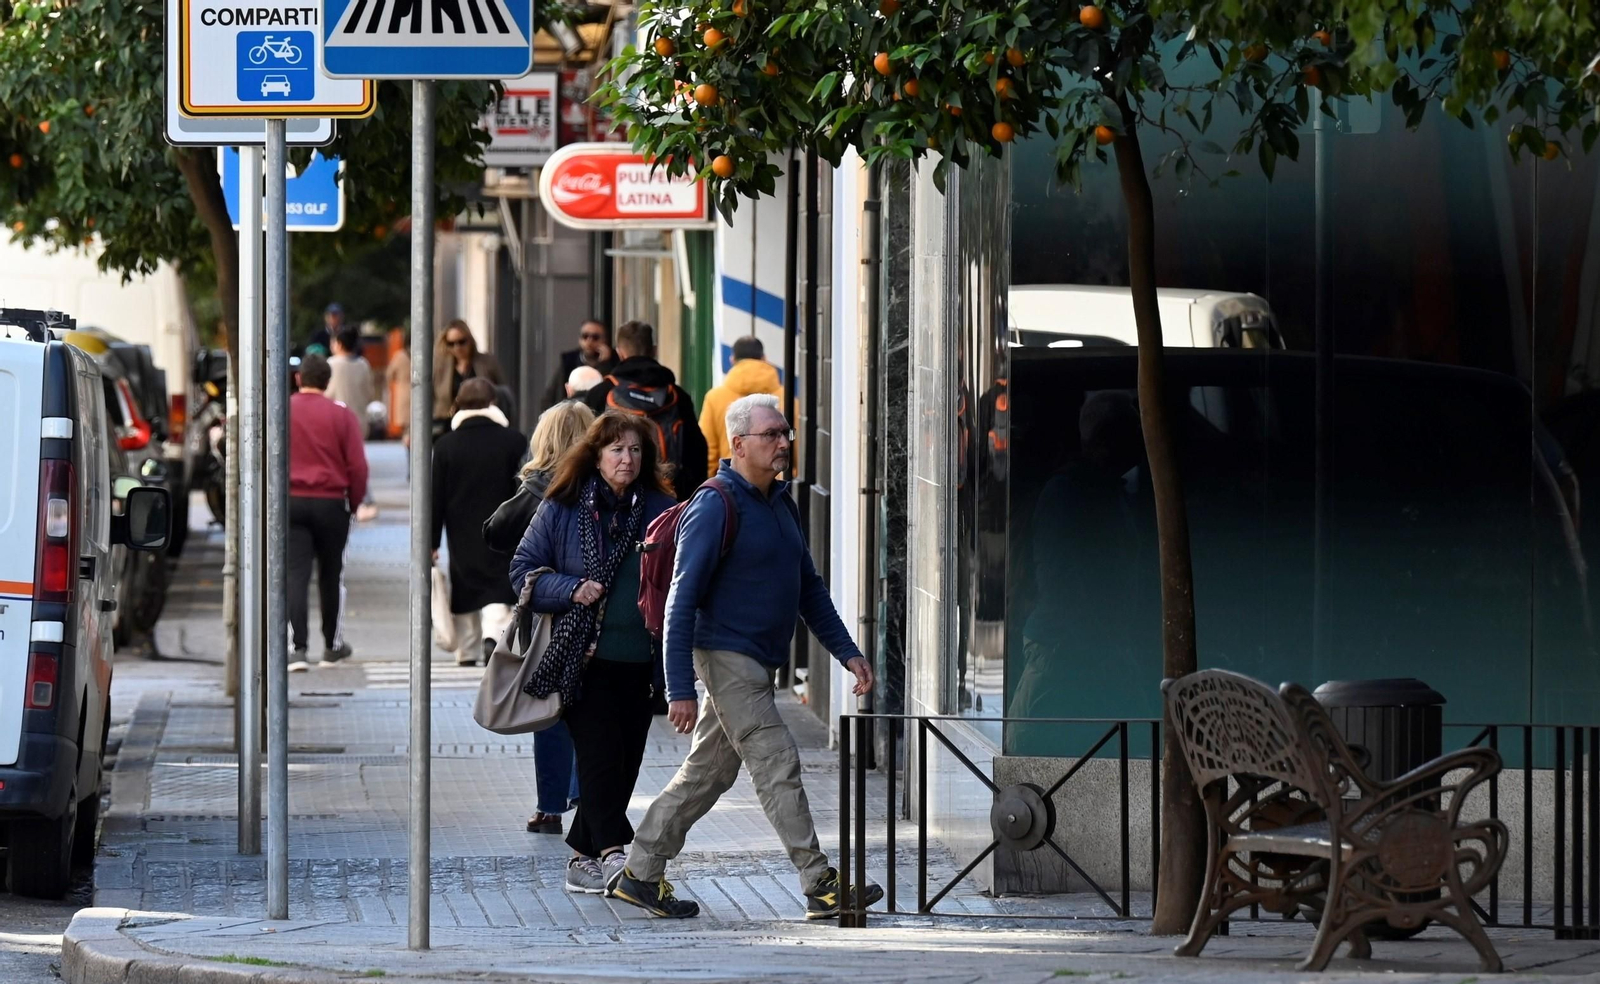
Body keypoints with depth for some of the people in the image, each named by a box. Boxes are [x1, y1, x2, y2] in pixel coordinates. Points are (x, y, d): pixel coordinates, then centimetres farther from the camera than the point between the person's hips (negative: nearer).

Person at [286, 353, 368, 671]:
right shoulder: (342, 415, -3)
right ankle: (333, 646, 25)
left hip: (290, 502, 0)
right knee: (331, 575, 14)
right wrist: (354, 502, 10)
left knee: (295, 574, -4)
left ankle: (296, 648, -16)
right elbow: (357, 466, -4)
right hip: (331, 502, 0)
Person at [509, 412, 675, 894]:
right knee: (600, 754, -15)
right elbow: (523, 570, 3)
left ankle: (582, 855, 18)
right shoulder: (563, 509, 1)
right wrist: (572, 590, -13)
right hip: (584, 657, -4)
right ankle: (613, 850, -22)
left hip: (639, 660, 4)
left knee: (624, 762, 5)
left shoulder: (661, 510, 8)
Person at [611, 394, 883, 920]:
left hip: (757, 667, 9)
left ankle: (640, 876, 18)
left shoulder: (781, 505, 14)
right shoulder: (715, 507, -14)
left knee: (706, 773, 12)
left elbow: (810, 590, 23)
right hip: (727, 659, -9)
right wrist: (680, 690, -20)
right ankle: (820, 887, -9)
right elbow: (682, 601, -16)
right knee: (778, 767, -10)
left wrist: (847, 651, 14)